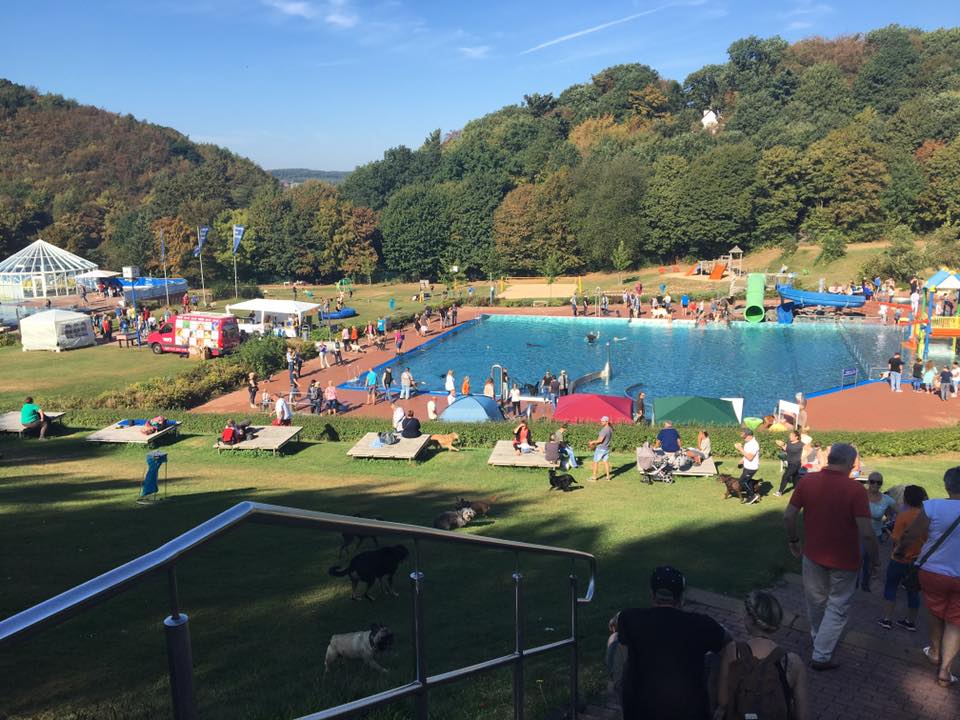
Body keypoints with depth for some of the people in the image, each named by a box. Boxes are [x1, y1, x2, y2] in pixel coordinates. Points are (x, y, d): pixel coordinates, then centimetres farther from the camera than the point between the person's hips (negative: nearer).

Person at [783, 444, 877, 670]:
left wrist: (793, 541, 11)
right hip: (844, 560, -4)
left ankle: (818, 640, 47)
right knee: (837, 608, 14)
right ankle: (821, 656, 16)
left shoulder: (808, 480, -10)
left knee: (815, 602, 24)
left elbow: (788, 516, -6)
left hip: (813, 554, 4)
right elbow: (866, 532, -22)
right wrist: (874, 558, -6)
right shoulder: (855, 489, -21)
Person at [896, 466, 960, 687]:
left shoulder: (932, 507, -17)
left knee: (936, 614, 23)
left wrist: (900, 551, 8)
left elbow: (910, 536, -11)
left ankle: (935, 652, 41)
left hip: (933, 572, 0)